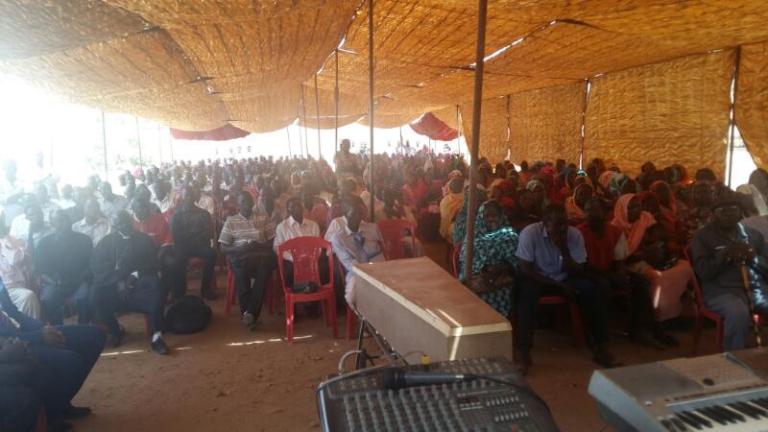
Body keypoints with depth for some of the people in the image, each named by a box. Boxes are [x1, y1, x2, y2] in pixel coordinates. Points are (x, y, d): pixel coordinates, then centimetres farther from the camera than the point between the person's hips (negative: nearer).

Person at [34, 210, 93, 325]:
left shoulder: (84, 240, 2)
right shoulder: (45, 242, 4)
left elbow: (90, 264, 5)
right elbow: (38, 268, 5)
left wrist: (78, 279, -10)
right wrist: (52, 281, -11)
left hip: (79, 282, -1)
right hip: (53, 283, 1)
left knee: (83, 297, -32)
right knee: (48, 299, -30)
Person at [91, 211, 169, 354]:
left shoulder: (144, 239, 11)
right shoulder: (106, 241, 11)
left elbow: (152, 263, 3)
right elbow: (96, 266, -2)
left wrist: (136, 275, -16)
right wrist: (118, 281, -16)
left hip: (138, 282, -1)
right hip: (113, 285, 1)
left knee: (154, 284, -33)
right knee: (98, 292, -31)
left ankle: (156, 336, -31)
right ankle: (115, 330, -2)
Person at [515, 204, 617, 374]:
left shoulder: (575, 234, -12)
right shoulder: (530, 233, -22)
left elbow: (578, 273, -11)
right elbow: (525, 269, -20)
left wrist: (564, 249, -28)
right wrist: (558, 285, -24)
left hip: (564, 278, 3)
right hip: (537, 278, -3)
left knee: (592, 290, -21)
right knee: (527, 291, -35)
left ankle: (600, 347, -8)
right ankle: (523, 351, -29)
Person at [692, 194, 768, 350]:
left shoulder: (754, 234, 19)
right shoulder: (703, 236, 5)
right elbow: (703, 272, -4)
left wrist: (754, 258, -6)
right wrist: (725, 255, -16)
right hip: (721, 290, -5)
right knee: (739, 313, -35)